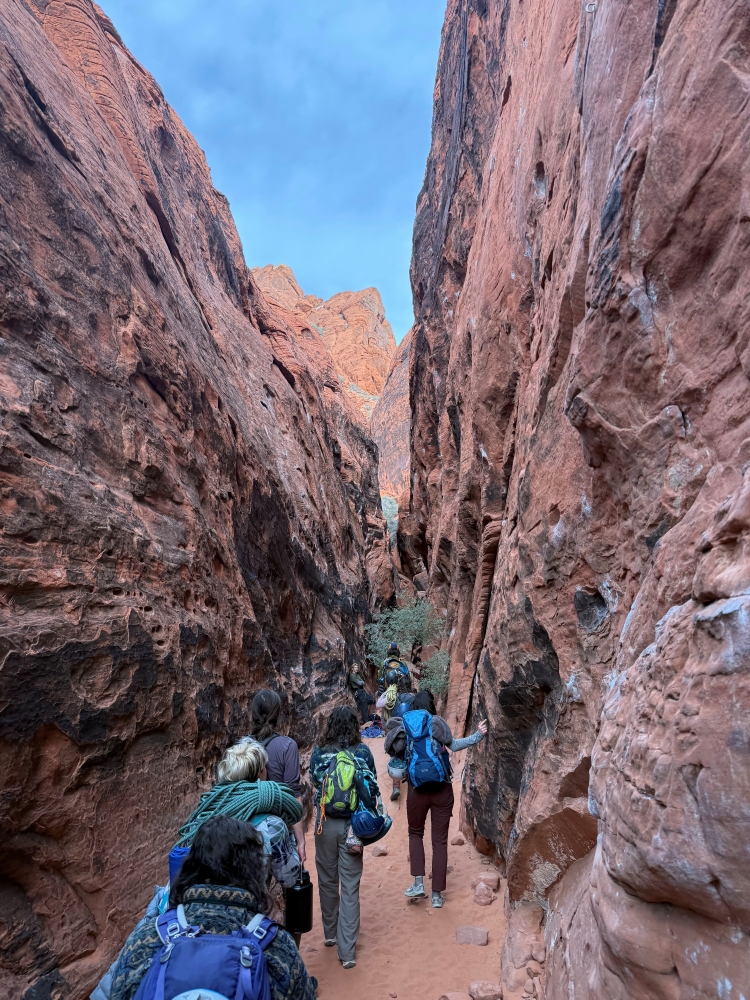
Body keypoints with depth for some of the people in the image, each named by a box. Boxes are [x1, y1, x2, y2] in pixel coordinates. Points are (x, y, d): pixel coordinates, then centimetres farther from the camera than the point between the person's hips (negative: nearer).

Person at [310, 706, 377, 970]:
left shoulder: (318, 752, -9)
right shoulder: (363, 752, -11)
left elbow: (313, 782, 6)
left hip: (325, 823, 1)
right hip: (353, 825, -1)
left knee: (327, 880, 21)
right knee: (350, 886, 8)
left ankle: (330, 933, 39)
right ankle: (347, 950, 11)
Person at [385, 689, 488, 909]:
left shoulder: (404, 726, 2)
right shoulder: (436, 722, -8)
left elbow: (397, 753, 1)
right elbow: (453, 745, -16)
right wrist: (478, 735, -13)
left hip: (417, 789, 2)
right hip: (441, 789, -1)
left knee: (415, 833, 24)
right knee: (440, 841, 11)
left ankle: (418, 883, 13)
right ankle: (437, 894, 16)